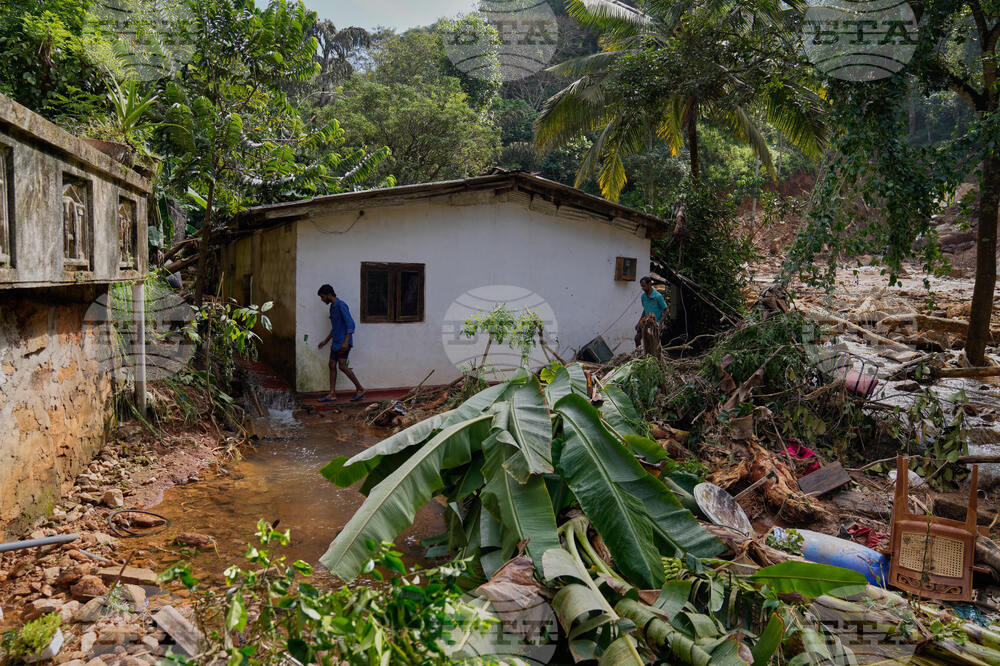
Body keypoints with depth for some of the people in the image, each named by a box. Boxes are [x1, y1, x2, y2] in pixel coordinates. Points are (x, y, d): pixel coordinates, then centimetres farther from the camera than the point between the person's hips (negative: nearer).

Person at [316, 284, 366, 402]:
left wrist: (346, 342, -28)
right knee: (332, 365, 5)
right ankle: (332, 394, 7)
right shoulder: (332, 307, 17)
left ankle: (360, 389, -6)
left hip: (343, 343, -10)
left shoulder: (341, 305, -13)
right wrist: (326, 341, 27)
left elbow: (350, 324, -20)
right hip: (336, 342, 10)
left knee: (342, 366, -14)